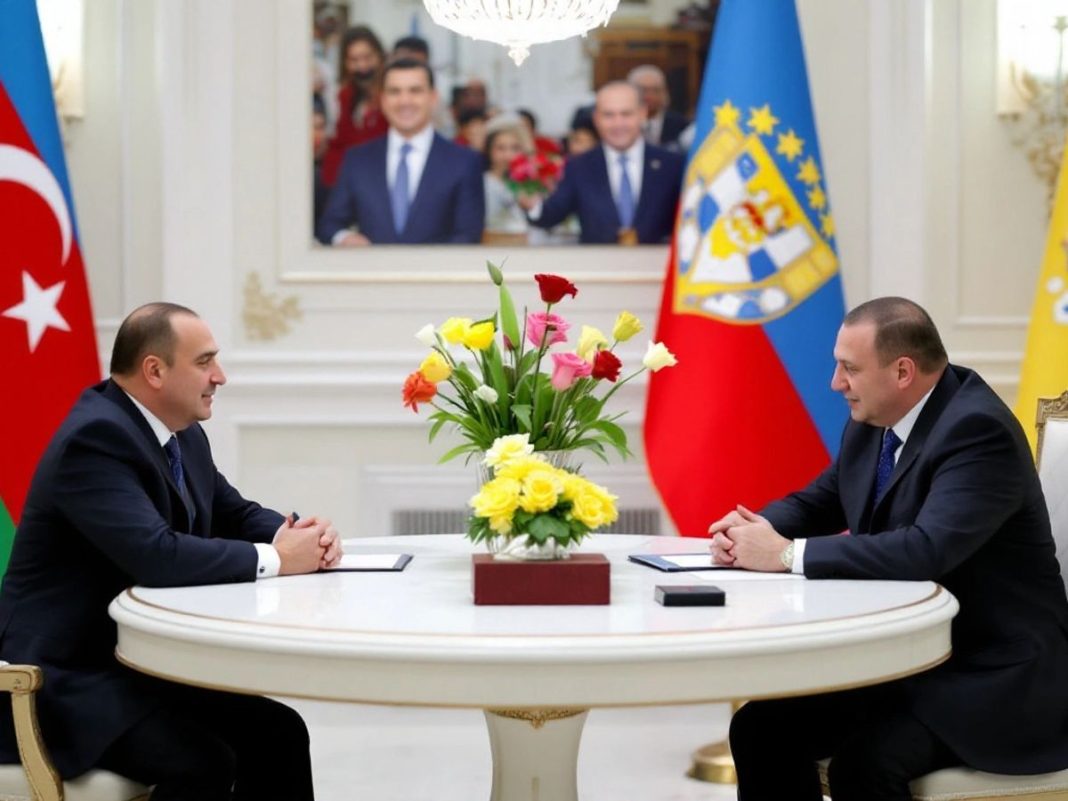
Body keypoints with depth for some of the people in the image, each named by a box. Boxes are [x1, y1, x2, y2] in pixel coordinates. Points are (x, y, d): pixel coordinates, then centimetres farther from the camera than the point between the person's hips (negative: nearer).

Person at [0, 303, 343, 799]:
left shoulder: (185, 436, 8)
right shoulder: (96, 437, -22)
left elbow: (235, 514, 19)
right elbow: (156, 554, -33)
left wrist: (302, 536, -4)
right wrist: (274, 559, -22)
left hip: (140, 662, 10)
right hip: (67, 676, -9)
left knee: (279, 732, 0)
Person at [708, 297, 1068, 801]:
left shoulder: (978, 430, -22)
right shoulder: (872, 423, 4)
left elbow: (927, 549, -35)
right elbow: (817, 502, 17)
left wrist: (788, 554, -28)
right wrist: (756, 530, -6)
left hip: (993, 678, -8)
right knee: (762, 727, -4)